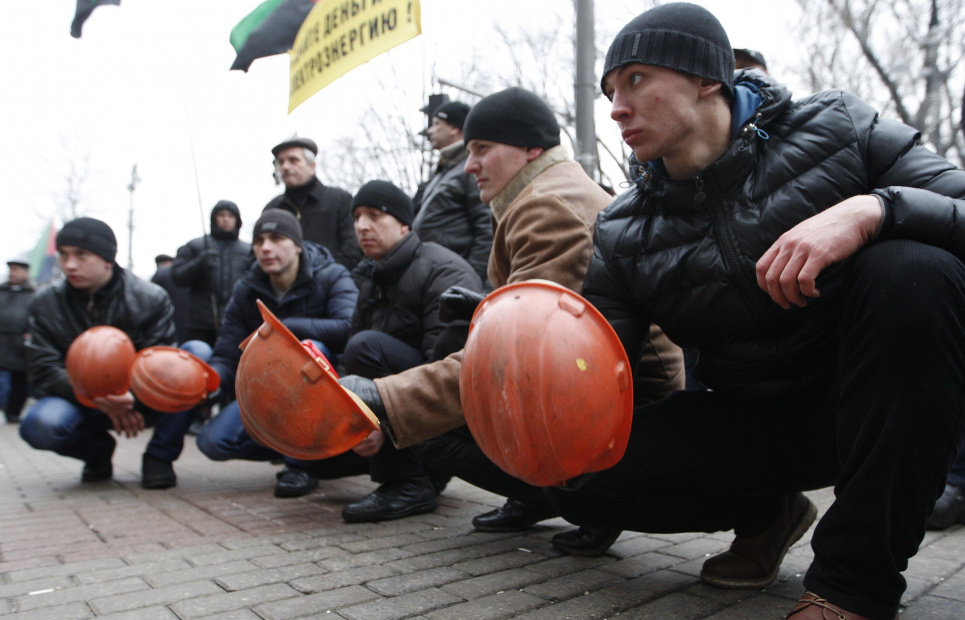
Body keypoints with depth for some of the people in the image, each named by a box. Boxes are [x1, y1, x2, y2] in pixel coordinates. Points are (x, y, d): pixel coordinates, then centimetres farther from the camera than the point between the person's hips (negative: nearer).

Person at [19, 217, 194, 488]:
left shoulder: (151, 298, -10)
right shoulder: (46, 304, -3)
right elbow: (42, 370, -9)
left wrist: (133, 398, -34)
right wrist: (97, 399, -27)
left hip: (142, 402, -1)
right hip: (83, 403, 1)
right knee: (40, 424, -33)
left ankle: (159, 456, -15)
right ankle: (97, 450, 5)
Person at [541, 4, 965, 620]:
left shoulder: (838, 129, -8)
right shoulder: (621, 238, -4)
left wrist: (872, 209, -34)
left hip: (883, 406, -1)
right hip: (752, 421, 2)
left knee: (913, 271, -32)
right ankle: (767, 512, 10)